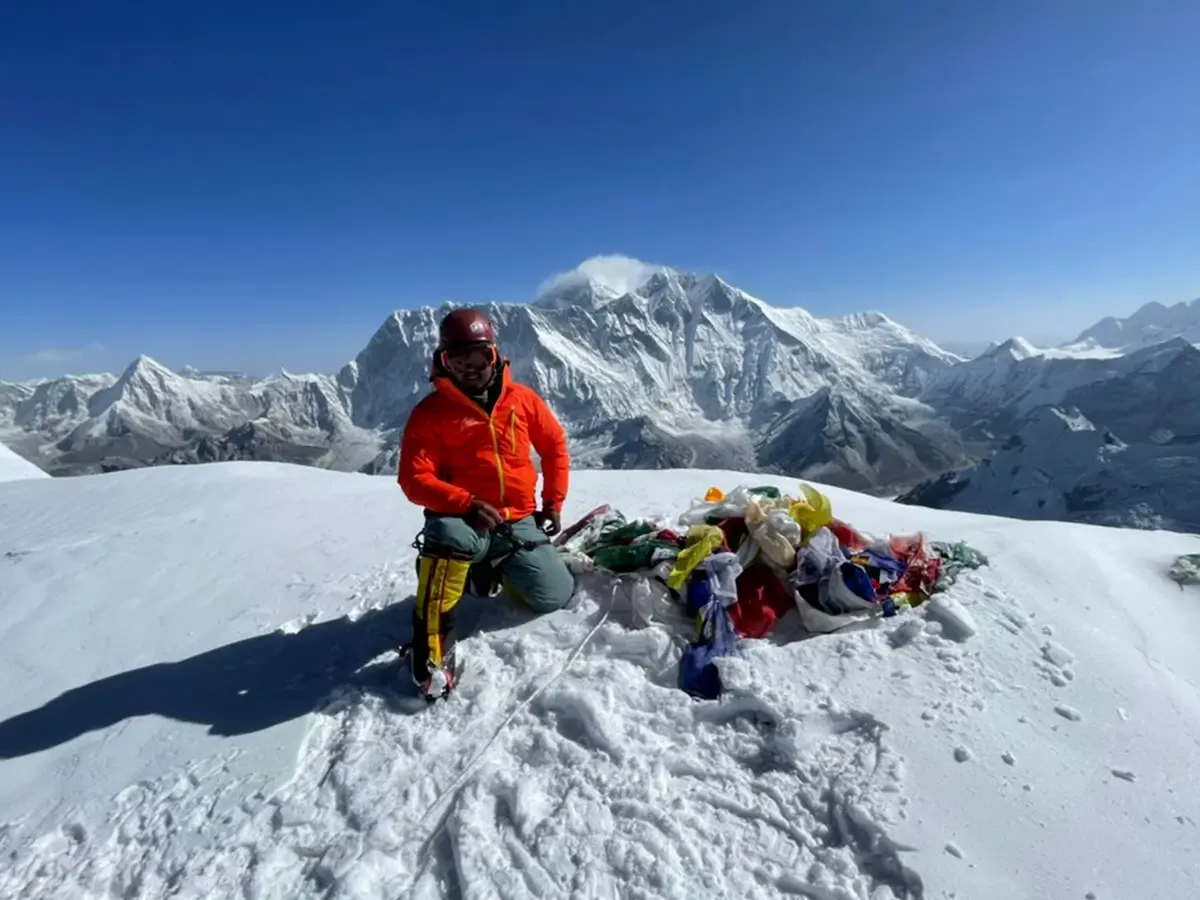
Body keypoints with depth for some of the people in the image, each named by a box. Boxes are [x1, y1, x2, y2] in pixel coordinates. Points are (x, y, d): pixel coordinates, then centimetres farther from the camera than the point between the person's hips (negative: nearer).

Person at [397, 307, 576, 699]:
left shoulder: (521, 398, 2)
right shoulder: (430, 411, -7)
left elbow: (554, 445, 13)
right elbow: (414, 479, -11)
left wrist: (553, 502, 7)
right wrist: (465, 504, -26)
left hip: (519, 521, 4)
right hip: (463, 519, -3)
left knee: (554, 596, -5)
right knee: (448, 536, -39)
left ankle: (494, 569, 27)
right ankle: (432, 649, -21)